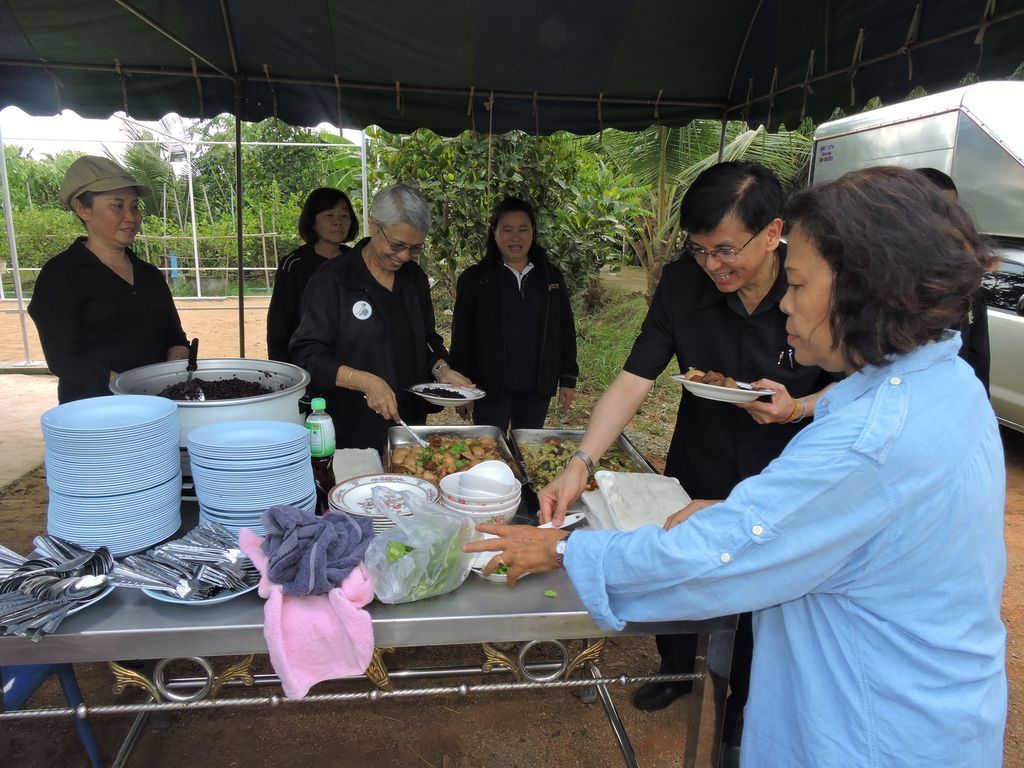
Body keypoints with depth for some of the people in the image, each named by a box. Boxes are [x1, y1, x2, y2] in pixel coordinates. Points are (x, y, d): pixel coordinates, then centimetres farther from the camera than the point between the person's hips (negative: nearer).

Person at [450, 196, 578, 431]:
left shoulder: (551, 277, 6)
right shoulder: (475, 279, -1)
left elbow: (565, 331, 9)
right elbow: (461, 337, -1)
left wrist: (568, 379, 6)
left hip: (537, 389, 3)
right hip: (490, 388, -2)